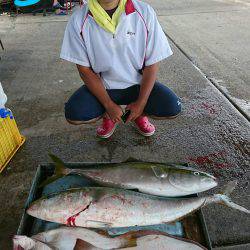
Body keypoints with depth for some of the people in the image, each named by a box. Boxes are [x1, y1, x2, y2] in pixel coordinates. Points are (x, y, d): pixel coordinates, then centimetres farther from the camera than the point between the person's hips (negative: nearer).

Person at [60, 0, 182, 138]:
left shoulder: (145, 12, -13)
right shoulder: (79, 20, -13)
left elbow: (152, 64, -8)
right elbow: (85, 69, -9)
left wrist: (141, 103, -13)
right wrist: (109, 105, -13)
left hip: (138, 83, 1)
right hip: (101, 85, 0)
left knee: (173, 108, -20)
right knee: (73, 114, -24)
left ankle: (141, 114, 15)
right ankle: (108, 116, 11)